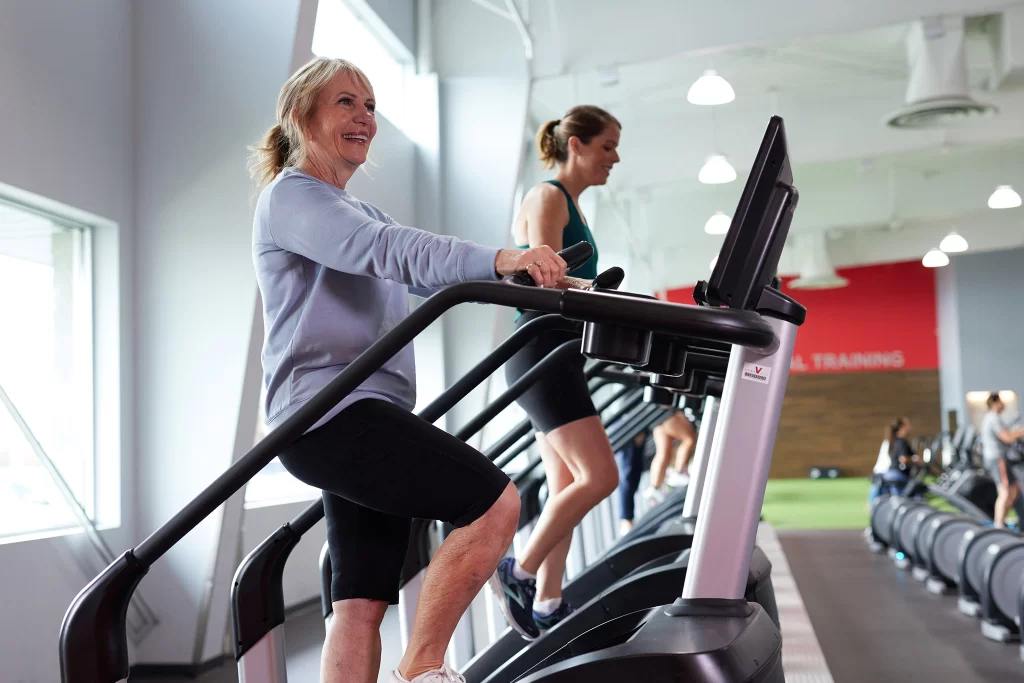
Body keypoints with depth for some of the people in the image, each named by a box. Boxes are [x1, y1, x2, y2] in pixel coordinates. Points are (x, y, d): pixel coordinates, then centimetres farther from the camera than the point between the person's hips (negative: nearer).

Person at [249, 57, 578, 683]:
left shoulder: (359, 213, 27)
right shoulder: (289, 196, -2)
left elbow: (426, 274, 19)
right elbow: (384, 249, -20)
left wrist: (544, 284, 7)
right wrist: (500, 259, -34)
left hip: (367, 416, 9)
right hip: (329, 410, -9)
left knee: (364, 602, 3)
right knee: (494, 502, -17)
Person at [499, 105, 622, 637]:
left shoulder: (572, 207, 20)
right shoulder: (547, 198, -7)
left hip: (558, 356, 10)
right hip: (540, 350, -10)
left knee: (568, 487, 7)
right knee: (600, 476, -14)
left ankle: (546, 606, 10)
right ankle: (519, 572, -4)